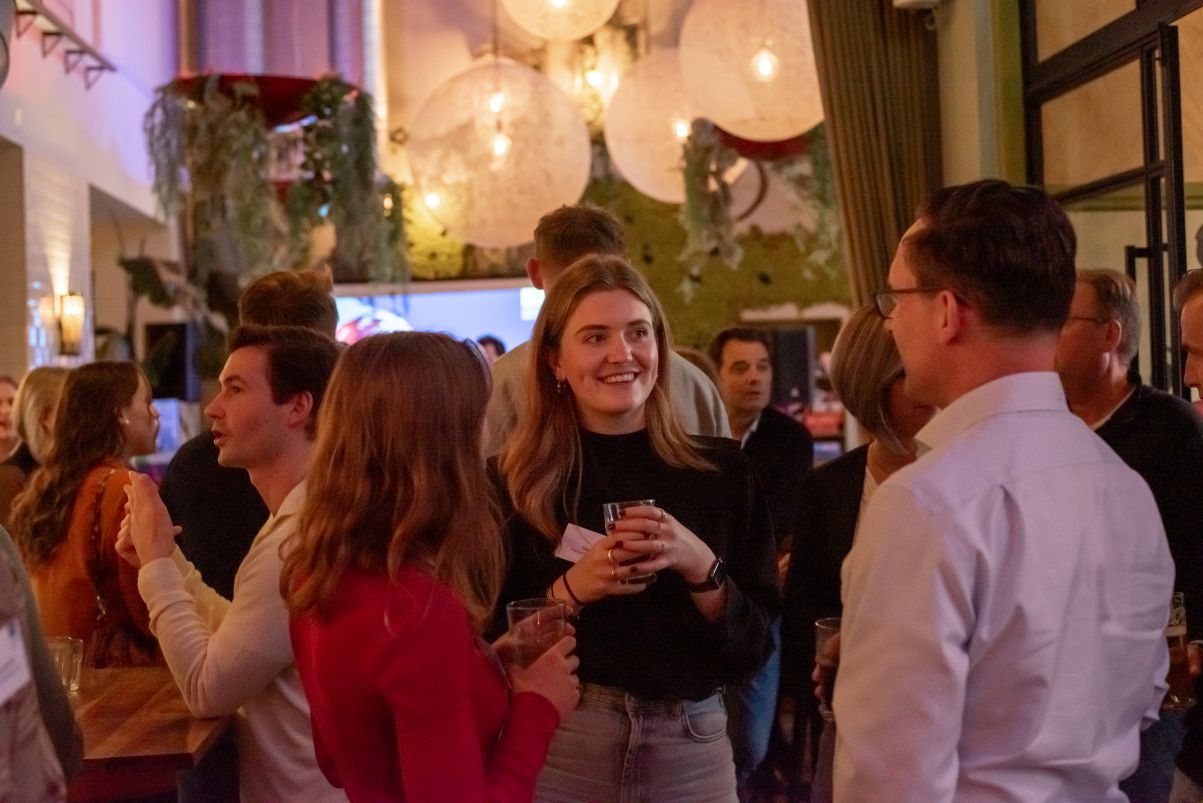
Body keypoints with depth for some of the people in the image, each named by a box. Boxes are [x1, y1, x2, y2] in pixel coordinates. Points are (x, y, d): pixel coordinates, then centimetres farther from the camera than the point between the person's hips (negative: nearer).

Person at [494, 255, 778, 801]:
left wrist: (703, 568, -17)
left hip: (692, 748, 2)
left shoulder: (722, 473, -2)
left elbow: (752, 652, -1)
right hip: (554, 748, -1)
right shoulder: (511, 485, -5)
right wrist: (570, 589, -18)